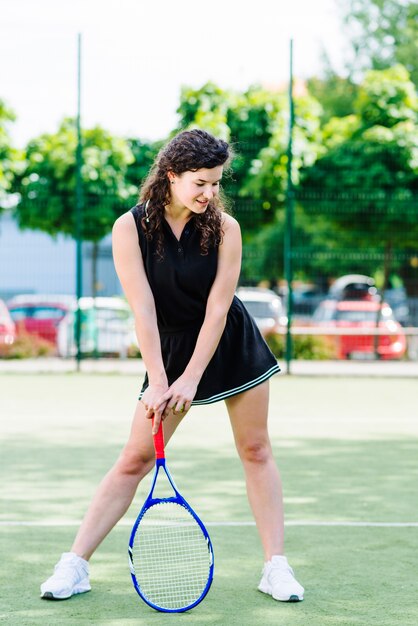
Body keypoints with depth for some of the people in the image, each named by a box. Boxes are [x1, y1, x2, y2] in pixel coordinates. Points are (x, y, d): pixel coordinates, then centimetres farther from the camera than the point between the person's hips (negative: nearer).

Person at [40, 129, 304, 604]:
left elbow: (217, 307, -16)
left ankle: (276, 566, 8)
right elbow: (143, 310, -19)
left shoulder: (224, 227, -14)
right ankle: (74, 565, 0)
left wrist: (191, 378, -20)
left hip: (232, 345, 1)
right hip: (170, 348, -1)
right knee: (136, 458, -4)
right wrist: (157, 382, -22)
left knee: (255, 449, 1)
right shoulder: (130, 228, -16)